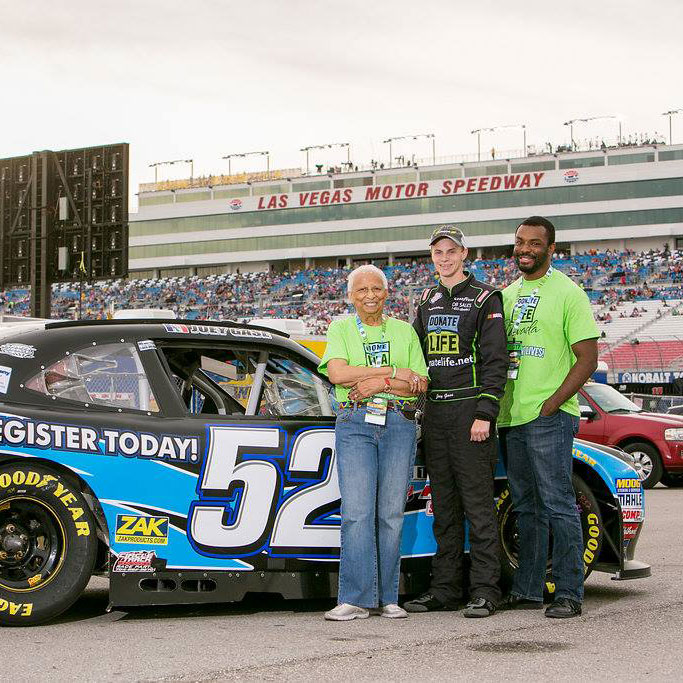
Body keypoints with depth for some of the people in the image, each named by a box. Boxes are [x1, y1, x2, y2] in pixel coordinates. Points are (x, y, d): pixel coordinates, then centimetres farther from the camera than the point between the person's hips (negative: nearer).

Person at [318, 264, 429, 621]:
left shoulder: (404, 331, 17)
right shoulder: (341, 328, 12)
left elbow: (420, 384, 7)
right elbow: (337, 373, -7)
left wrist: (381, 383, -9)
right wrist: (394, 371, -6)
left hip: (399, 423, 2)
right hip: (354, 423, -2)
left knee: (391, 512, -1)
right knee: (357, 510, -11)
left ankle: (388, 598, 5)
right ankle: (355, 598, -11)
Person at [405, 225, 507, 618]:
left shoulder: (485, 299, -2)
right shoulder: (428, 302, 18)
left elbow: (495, 361, -8)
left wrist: (485, 414, -16)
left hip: (470, 410, -6)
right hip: (435, 412, 6)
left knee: (478, 503, -6)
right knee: (444, 505, 8)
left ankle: (485, 591, -3)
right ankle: (446, 589, 13)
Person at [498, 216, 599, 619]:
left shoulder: (567, 293, -5)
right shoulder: (507, 295, 16)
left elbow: (587, 359, -9)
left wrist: (549, 405, -15)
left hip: (550, 418, -7)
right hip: (512, 419, 7)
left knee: (558, 505, -7)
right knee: (527, 507, 12)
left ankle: (569, 594, -1)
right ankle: (528, 591, 18)